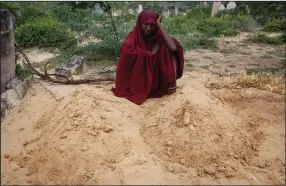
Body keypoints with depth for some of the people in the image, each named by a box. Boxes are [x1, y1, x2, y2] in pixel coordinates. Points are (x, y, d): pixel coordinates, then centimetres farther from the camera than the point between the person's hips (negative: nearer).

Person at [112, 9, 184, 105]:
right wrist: (151, 53, -23)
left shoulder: (158, 35, -4)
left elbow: (173, 48, -26)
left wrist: (159, 24, -20)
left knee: (169, 50, -18)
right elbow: (126, 50, -30)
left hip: (155, 76, 2)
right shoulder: (134, 35, -7)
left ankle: (170, 83, -13)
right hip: (138, 78, -1)